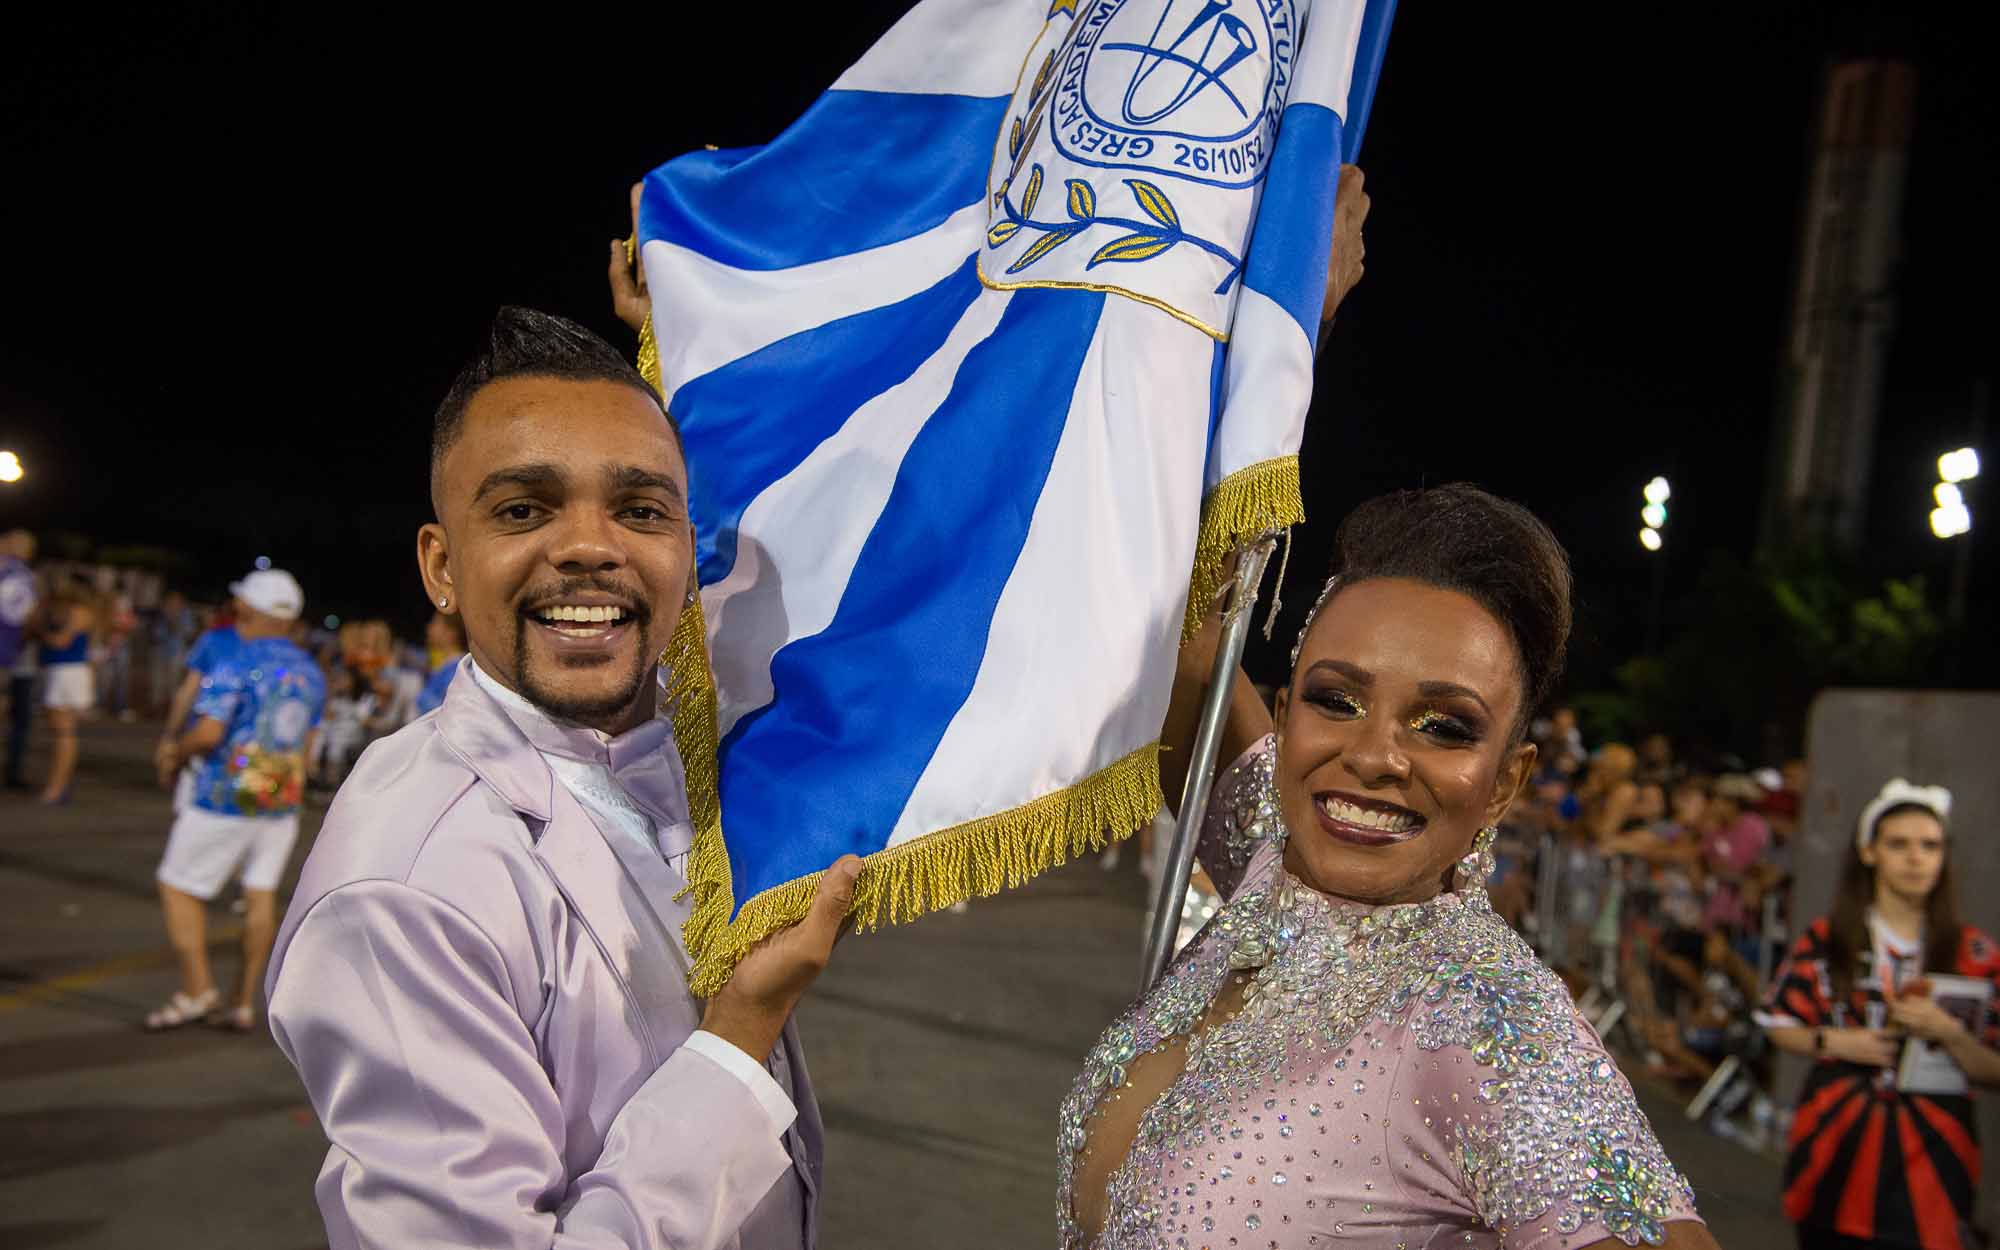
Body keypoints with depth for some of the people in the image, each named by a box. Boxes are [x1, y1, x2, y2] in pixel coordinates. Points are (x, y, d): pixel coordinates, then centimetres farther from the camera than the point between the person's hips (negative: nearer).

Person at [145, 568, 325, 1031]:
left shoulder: (236, 665, -14)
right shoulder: (310, 672, 8)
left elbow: (207, 733, -21)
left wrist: (174, 758, -2)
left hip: (224, 801, -6)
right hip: (283, 802, 6)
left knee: (179, 887, 8)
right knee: (261, 896, 8)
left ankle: (197, 989, 5)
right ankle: (244, 1004, 12)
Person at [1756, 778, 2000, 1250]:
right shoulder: (1827, 939, 4)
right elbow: (1780, 1024, 8)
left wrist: (1948, 1032, -16)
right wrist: (1833, 1042, -9)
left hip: (1928, 1153, -1)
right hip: (1837, 1143, 1)